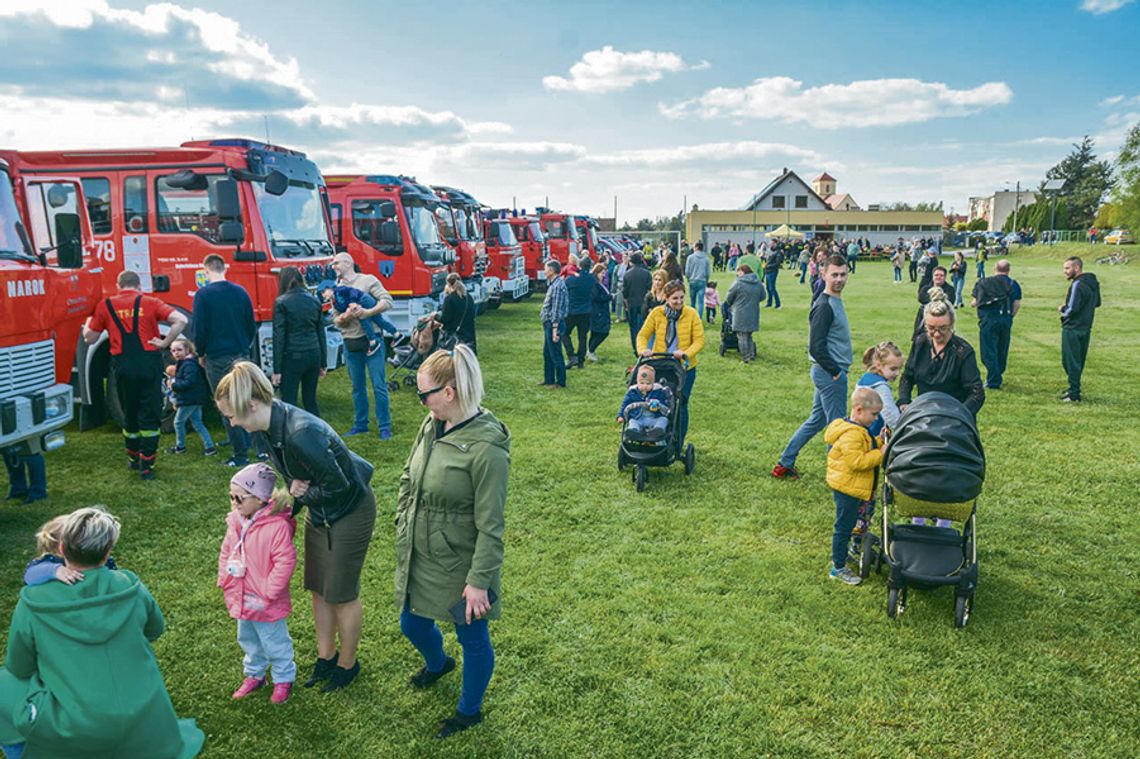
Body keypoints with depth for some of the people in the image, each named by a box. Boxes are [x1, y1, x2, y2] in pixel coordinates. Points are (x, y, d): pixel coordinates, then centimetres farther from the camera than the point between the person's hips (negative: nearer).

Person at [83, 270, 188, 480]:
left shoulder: (105, 306, 5)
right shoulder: (150, 303, 2)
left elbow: (90, 339, 12)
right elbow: (180, 320, -12)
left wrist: (86, 325, 32)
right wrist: (164, 343, -6)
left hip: (123, 366, 2)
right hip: (149, 363, -1)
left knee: (130, 414, 19)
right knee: (150, 415, 5)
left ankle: (133, 458, 32)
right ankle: (146, 465, 3)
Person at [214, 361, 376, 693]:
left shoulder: (301, 433, -37)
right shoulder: (268, 425, -9)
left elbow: (338, 485, -28)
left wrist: (299, 495, -13)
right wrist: (294, 491, -14)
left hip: (350, 510, -8)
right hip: (319, 510, 8)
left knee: (342, 594, 9)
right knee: (318, 588, 20)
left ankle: (347, 664, 31)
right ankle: (326, 657, 39)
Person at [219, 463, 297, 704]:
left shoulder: (277, 525, -27)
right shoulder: (236, 521, -4)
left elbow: (285, 562, -25)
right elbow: (225, 552, 10)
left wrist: (267, 594, -21)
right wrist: (224, 581, 3)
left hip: (265, 603, -7)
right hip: (240, 600, 7)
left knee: (274, 643, 13)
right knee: (248, 640, 26)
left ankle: (284, 679, 34)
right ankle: (254, 675, 47)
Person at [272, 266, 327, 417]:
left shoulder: (281, 302, -6)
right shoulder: (314, 301, 7)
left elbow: (278, 337, -9)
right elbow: (321, 333, 10)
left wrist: (276, 370, -7)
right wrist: (323, 364, 17)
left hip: (292, 357, -5)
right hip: (314, 355, 5)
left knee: (289, 403, 1)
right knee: (310, 401, 15)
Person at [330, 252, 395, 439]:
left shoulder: (367, 280, -1)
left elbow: (387, 301, -10)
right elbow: (336, 319, 6)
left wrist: (367, 312, -21)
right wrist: (346, 316, -16)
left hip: (371, 339, -4)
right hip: (350, 344, 5)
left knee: (379, 385, -3)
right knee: (357, 387, 12)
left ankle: (385, 427, 3)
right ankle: (360, 425, 22)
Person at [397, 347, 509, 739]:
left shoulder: (486, 448, -28)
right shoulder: (432, 425, -6)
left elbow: (490, 525, -23)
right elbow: (408, 477, 11)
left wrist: (479, 581, -19)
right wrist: (402, 524, 9)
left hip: (459, 564, -7)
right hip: (419, 556, 8)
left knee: (472, 637, 16)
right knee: (412, 624, 27)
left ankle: (469, 711, 42)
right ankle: (437, 664, 61)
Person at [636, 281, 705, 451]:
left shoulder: (692, 314, -7)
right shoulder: (656, 313, -4)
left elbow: (699, 341, -9)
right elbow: (643, 335, -2)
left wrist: (686, 353, -27)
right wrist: (643, 349, -23)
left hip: (685, 368, -1)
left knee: (680, 406, 6)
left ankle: (677, 448, 20)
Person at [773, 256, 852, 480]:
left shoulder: (835, 301, 12)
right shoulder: (824, 306, -19)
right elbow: (816, 348, -23)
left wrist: (836, 370, 13)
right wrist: (836, 372, -16)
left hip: (829, 372, 10)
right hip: (830, 373, -10)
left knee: (816, 420, 17)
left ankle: (784, 464, 24)